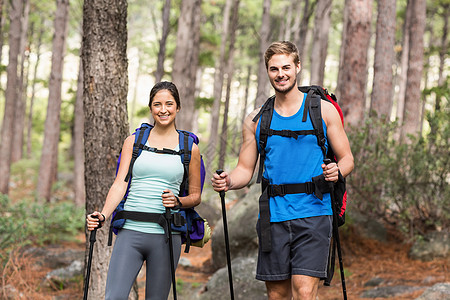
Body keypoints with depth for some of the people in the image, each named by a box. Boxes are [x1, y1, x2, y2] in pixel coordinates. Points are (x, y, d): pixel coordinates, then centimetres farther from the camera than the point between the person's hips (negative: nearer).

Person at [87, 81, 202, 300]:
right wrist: (103, 215, -15)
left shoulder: (189, 148, 8)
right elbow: (120, 184, 1)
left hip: (166, 235, 0)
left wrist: (178, 201, -9)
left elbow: (195, 195, 13)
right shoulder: (134, 141, 9)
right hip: (130, 232, 0)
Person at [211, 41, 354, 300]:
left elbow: (347, 159, 7)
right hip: (272, 217, 3)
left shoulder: (323, 109, 4)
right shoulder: (256, 119, 10)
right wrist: (229, 182, -10)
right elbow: (246, 170, 13)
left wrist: (337, 171, -16)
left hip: (313, 213, -3)